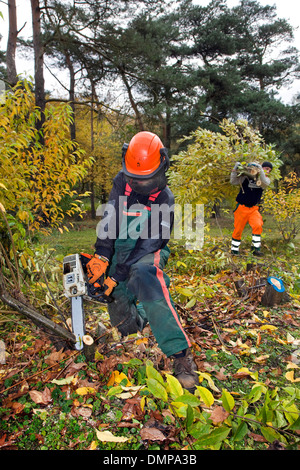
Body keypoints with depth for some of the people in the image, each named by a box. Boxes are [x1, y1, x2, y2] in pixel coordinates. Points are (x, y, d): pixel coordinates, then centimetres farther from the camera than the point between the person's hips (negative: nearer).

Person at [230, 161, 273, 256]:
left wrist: (259, 168, -30)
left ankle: (256, 248, -11)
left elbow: (265, 183, -21)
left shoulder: (265, 179, 3)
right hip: (241, 207, -2)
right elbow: (233, 181, -10)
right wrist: (235, 169, -20)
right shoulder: (246, 176, -5)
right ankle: (234, 250, 19)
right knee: (238, 230, 3)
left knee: (258, 225, -20)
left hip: (254, 209, 3)